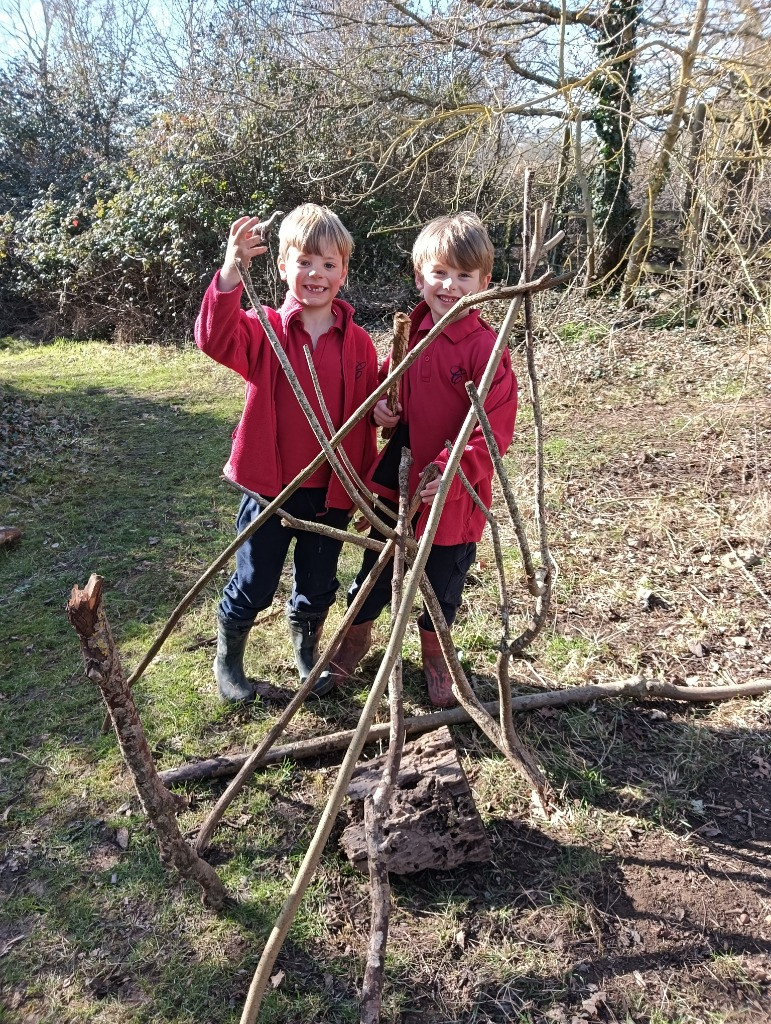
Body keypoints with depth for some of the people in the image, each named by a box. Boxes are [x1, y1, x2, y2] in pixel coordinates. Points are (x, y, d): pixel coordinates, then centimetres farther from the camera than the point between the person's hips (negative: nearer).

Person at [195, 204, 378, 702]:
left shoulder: (359, 343, -1)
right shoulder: (264, 330, -7)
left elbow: (367, 415, 5)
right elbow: (215, 339, -27)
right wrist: (232, 271, -40)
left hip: (331, 491, 2)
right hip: (270, 487, -2)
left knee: (318, 587, 19)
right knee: (253, 587, 10)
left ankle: (307, 653, 47)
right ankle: (228, 660, 37)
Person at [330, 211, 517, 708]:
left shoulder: (486, 347, -17)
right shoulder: (409, 331, 0)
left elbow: (495, 427, -19)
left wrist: (453, 471, -29)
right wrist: (380, 404, -6)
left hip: (453, 493, -4)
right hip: (397, 479, 5)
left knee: (443, 582, 16)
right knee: (377, 565, 20)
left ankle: (434, 654, 42)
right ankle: (357, 636, 45)